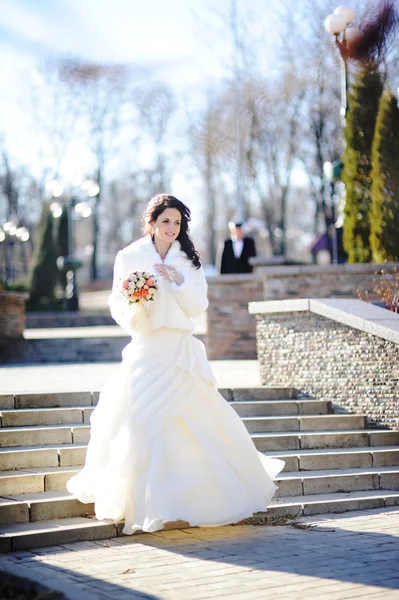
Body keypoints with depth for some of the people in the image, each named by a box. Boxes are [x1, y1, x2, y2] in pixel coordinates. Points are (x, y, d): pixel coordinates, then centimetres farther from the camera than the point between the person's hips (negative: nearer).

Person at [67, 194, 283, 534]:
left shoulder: (188, 260, 10)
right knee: (141, 423, -8)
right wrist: (133, 312, -16)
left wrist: (178, 280, -10)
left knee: (201, 420, 3)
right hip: (146, 350, -2)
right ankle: (142, 503, 3)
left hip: (182, 351, 2)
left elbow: (199, 306, 5)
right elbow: (118, 305, 5)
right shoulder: (129, 257, 4)